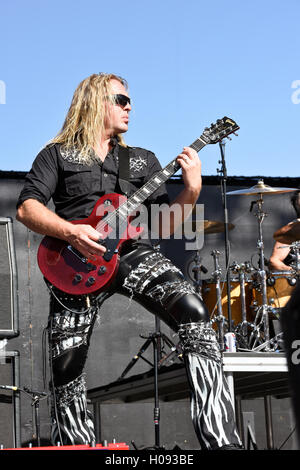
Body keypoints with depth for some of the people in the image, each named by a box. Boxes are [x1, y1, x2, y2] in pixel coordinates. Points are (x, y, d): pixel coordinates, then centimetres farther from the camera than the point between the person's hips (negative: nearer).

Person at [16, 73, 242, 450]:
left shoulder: (144, 160, 23)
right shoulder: (57, 155, 13)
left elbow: (161, 224, 16)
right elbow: (26, 207, 1)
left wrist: (191, 192, -2)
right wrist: (71, 233, -15)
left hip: (134, 253, 1)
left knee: (193, 312, -24)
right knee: (66, 365, -6)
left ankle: (221, 442, -29)